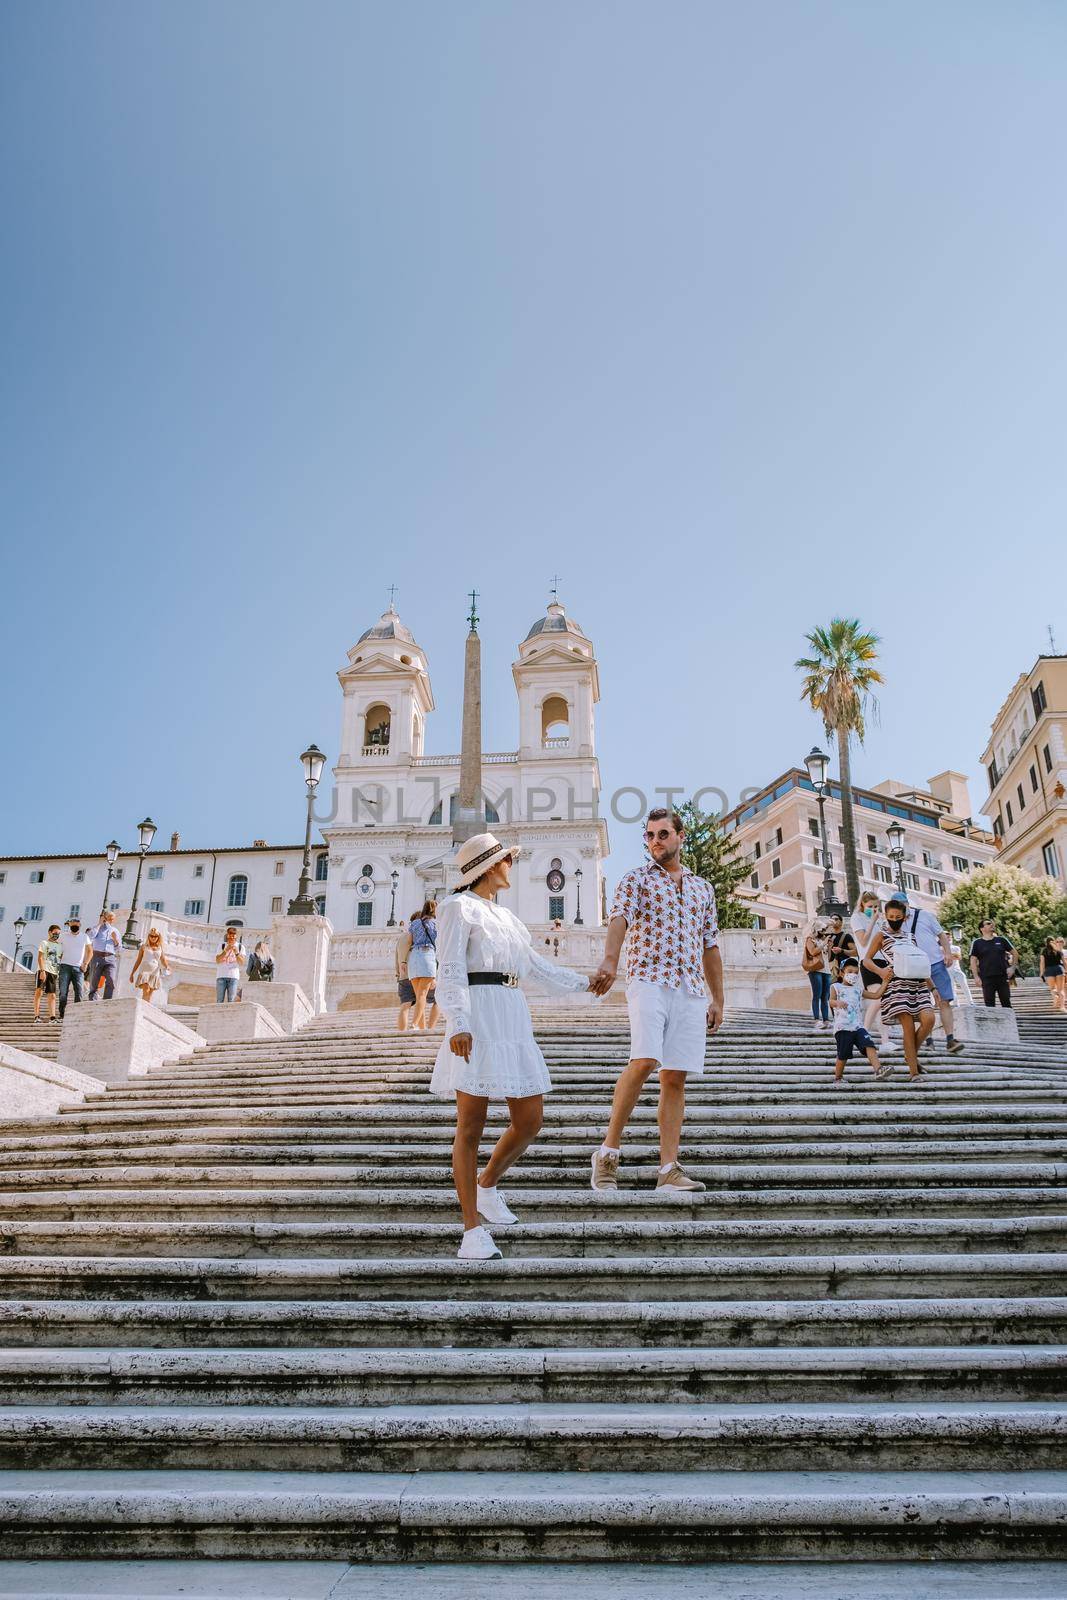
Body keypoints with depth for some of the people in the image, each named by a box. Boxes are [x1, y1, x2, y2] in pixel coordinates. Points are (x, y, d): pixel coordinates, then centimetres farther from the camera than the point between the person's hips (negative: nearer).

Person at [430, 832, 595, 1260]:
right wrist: (458, 1024, -22)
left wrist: (581, 982, 43)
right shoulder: (458, 907, 1)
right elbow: (451, 971, -9)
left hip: (514, 1017, 8)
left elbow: (536, 964, 34)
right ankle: (473, 1229, 2)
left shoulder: (505, 916, 24)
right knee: (471, 1126, -4)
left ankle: (486, 1186, 27)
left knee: (530, 1120, 4)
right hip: (477, 1019, -8)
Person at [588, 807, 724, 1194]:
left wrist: (717, 999, 17)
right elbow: (619, 918, -12)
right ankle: (609, 1150, -10)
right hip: (648, 980, -4)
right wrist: (610, 960, -32)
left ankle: (668, 1169, 2)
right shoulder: (635, 879, 8)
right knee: (644, 1061, -21)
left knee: (675, 1077, 0)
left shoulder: (702, 888, 21)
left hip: (691, 989, 4)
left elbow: (710, 947, 23)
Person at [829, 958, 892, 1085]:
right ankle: (838, 1078, 15)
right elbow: (831, 1000, -11)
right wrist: (838, 1002, -36)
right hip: (843, 1027, -4)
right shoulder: (836, 987, 6)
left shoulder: (858, 990, 21)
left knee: (869, 1045, -19)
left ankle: (878, 1069, -30)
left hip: (858, 1026, 4)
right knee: (843, 1054, -2)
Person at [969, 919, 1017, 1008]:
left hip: (1002, 977, 2)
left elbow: (1014, 952, 15)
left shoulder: (1001, 940, 7)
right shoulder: (977, 943, 2)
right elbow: (973, 960, 1)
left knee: (1006, 1003, 6)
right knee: (989, 1004, -1)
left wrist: (1012, 967, 5)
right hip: (987, 978, -2)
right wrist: (976, 977, -7)